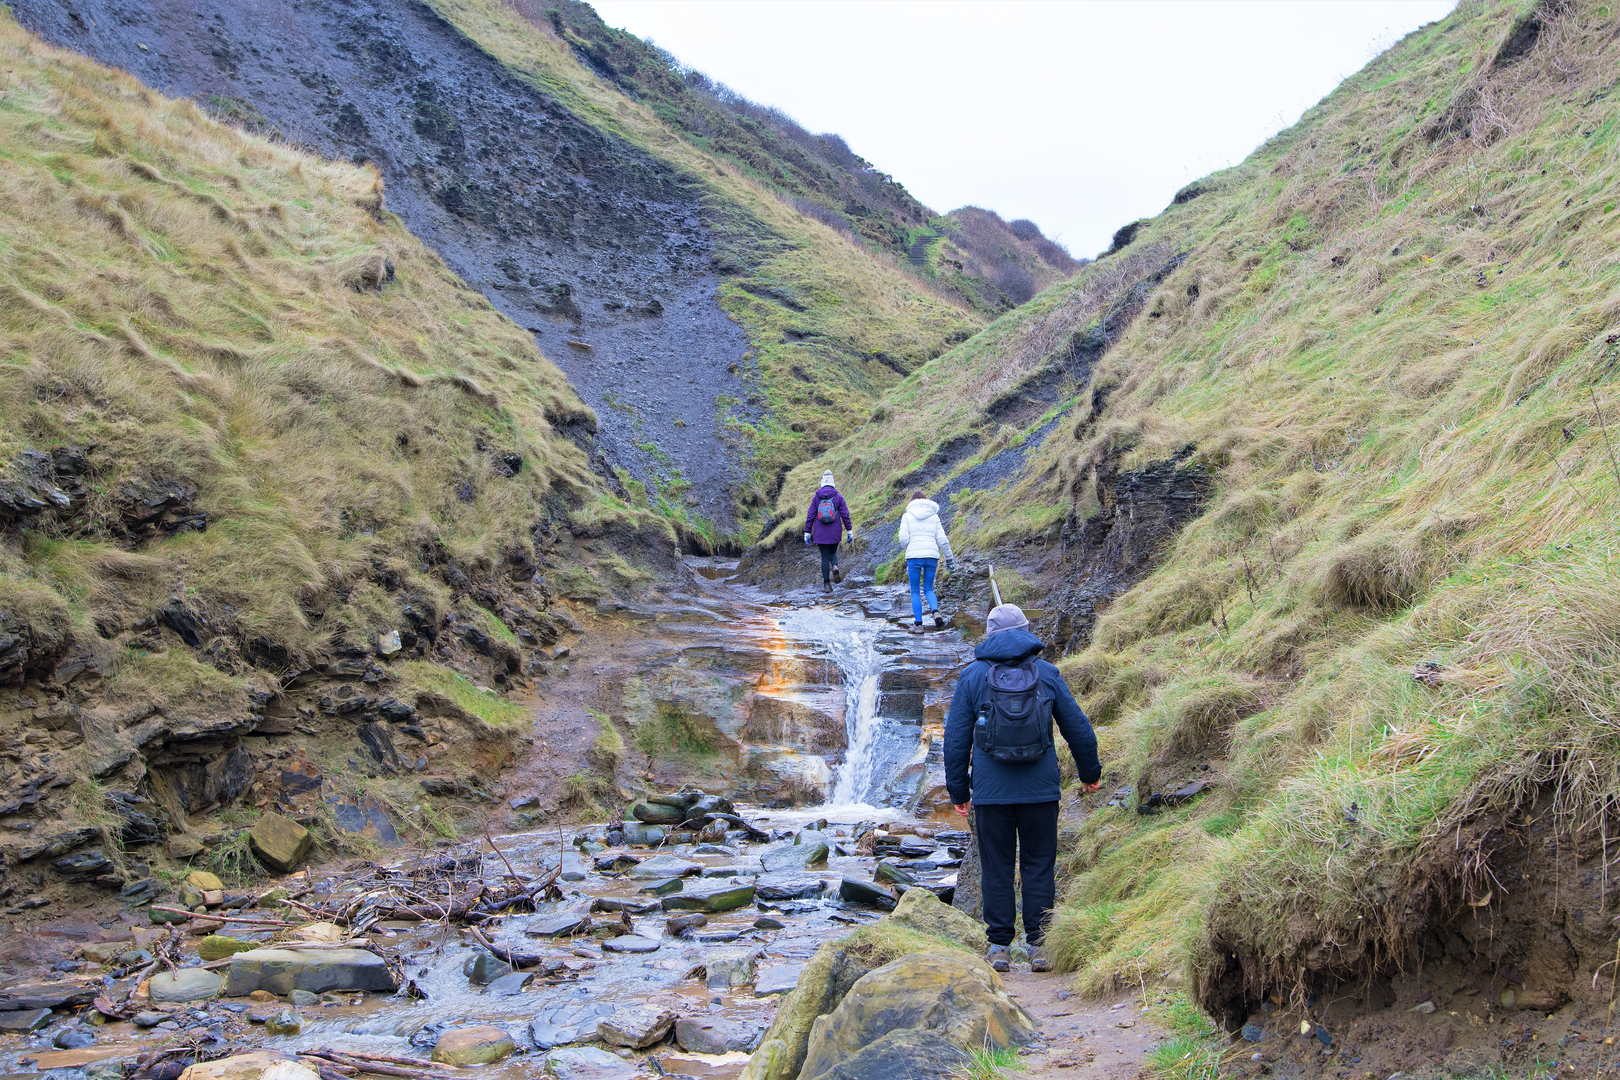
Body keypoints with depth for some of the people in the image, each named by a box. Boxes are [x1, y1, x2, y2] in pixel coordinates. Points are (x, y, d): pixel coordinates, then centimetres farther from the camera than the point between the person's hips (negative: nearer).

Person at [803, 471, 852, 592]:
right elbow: (845, 515, -3)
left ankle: (827, 583, 2)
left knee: (825, 557, 6)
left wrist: (807, 532, 4)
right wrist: (849, 530, 3)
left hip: (820, 533, 0)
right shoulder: (838, 497, -1)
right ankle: (835, 567, -13)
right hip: (834, 533, 0)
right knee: (833, 553, 20)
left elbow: (810, 516, -1)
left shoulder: (816, 498, -1)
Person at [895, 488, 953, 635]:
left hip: (914, 556, -2)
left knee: (915, 591, 9)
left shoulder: (907, 516, 4)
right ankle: (936, 613, -12)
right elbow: (942, 539, 6)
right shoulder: (934, 516, 10)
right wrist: (949, 558, 12)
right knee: (928, 588, 15)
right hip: (932, 555, 2)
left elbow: (903, 538, -5)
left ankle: (917, 623, 3)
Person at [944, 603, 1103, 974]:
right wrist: (1089, 772, 22)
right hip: (1040, 790, 1)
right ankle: (1039, 945, 5)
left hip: (991, 791, -1)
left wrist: (958, 790, 10)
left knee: (996, 869, 6)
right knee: (1039, 866, 8)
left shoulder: (973, 676, 0)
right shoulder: (1047, 673, 3)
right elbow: (1078, 728, 8)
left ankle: (999, 946, 8)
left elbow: (956, 737, 1)